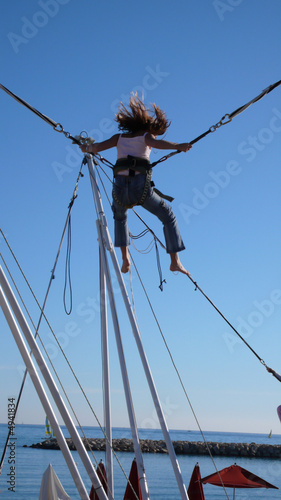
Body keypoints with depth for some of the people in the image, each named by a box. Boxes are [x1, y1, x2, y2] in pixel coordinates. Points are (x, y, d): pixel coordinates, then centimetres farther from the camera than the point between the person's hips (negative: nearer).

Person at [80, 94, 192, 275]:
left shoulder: (120, 137, 21)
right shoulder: (147, 136, 12)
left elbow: (98, 147, 11)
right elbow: (157, 143, -12)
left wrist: (87, 148, 32)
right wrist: (178, 146, -25)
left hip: (120, 188, 3)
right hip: (141, 187, -3)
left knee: (120, 216, 37)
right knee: (169, 216, 19)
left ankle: (125, 257, 21)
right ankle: (175, 261, 7)